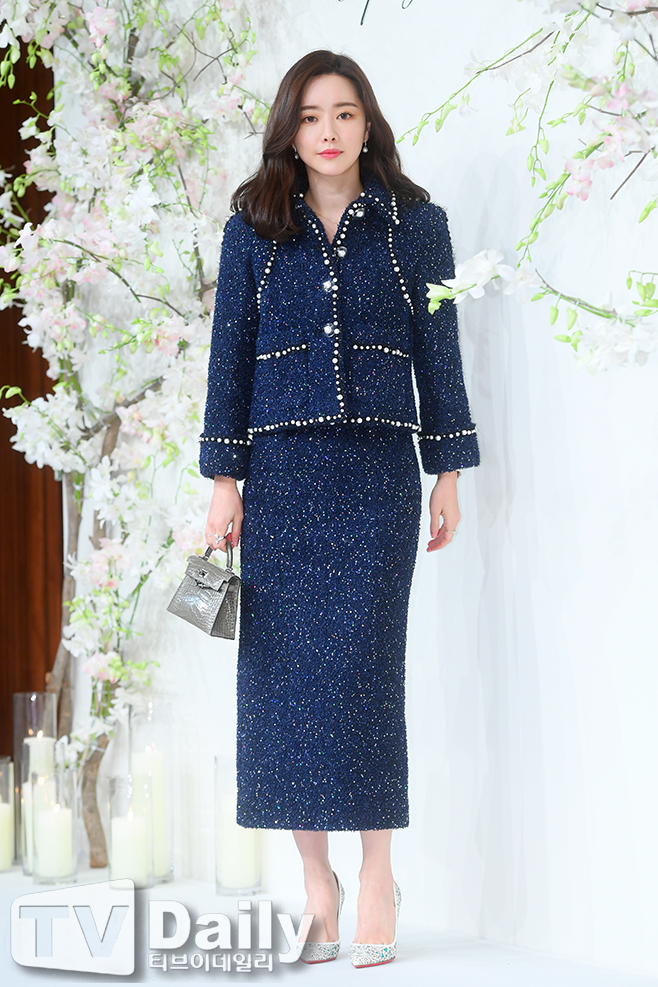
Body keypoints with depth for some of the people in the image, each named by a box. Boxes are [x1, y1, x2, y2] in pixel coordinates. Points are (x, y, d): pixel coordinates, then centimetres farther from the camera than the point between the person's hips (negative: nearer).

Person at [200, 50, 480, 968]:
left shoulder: (415, 223, 8)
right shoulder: (254, 229, 10)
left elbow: (438, 351, 8)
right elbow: (230, 354, 8)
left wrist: (448, 472, 4)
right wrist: (224, 480, 2)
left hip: (378, 471, -1)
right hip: (281, 474, 2)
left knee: (363, 663, -7)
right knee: (285, 667, -1)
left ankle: (377, 876, 2)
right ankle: (315, 880, 7)